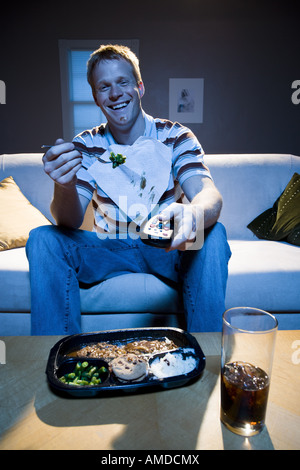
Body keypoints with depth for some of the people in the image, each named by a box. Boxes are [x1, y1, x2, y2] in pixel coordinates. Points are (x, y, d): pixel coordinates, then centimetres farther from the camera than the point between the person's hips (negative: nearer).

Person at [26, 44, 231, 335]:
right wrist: (64, 187, -35)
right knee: (43, 238, -20)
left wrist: (193, 214, -47)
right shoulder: (86, 146, -1)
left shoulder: (175, 137, -5)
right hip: (109, 250, 2)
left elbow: (210, 195, -21)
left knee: (213, 233, -29)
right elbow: (70, 221, -11)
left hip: (167, 249, -1)